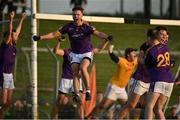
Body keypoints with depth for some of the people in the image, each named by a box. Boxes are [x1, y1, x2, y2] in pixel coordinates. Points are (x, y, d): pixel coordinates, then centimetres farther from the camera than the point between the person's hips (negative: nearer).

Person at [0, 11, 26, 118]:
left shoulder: (13, 45, 10)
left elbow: (17, 31, 21)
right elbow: (9, 32, -22)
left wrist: (22, 19, 26)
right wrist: (11, 20, -31)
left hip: (10, 75, 8)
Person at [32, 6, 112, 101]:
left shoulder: (86, 26, -15)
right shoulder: (69, 26, -5)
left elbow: (97, 33, -27)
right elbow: (55, 34, -1)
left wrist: (106, 37, -47)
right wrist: (40, 37, -7)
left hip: (87, 53, -4)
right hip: (75, 54, 4)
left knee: (83, 68, -29)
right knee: (75, 73, -11)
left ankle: (88, 91, -21)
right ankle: (77, 95, -13)